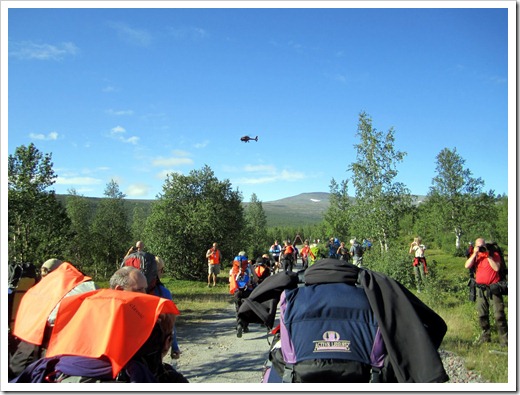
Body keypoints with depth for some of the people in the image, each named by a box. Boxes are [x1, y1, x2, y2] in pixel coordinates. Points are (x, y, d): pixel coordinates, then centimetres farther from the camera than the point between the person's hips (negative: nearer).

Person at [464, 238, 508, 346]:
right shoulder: (475, 256, 10)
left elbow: (496, 268, -14)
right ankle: (485, 336, 21)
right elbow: (467, 266, -6)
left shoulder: (494, 254, 0)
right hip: (481, 288, 4)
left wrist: (488, 256, -15)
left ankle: (504, 338, 2)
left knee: (499, 314, -6)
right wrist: (474, 254, -11)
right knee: (482, 314, 9)